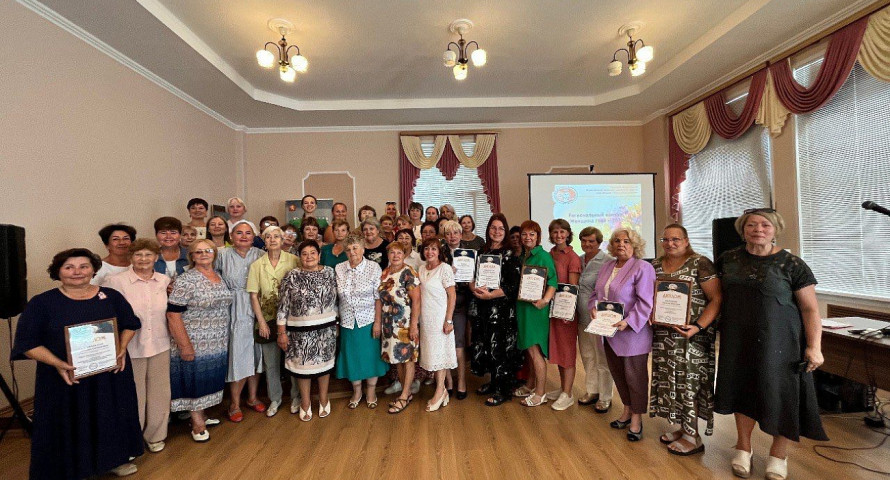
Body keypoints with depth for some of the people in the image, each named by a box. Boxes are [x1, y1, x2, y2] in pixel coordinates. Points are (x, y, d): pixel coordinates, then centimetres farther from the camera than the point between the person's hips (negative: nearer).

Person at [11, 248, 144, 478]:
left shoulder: (111, 296, 1)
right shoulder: (42, 302, -5)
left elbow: (129, 324, 10)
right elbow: (27, 343, -7)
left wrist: (122, 348, -7)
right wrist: (58, 364, -21)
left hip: (110, 375, 2)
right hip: (64, 378, -2)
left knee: (111, 418, 15)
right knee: (68, 424, 10)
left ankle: (114, 458, 35)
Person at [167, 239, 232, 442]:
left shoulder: (219, 277, 7)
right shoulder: (186, 281, -15)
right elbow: (173, 314, -17)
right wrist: (185, 345, -18)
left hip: (217, 344, 7)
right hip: (195, 344, -6)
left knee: (209, 380, 17)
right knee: (194, 381, 6)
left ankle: (201, 415, 35)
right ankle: (197, 424, 21)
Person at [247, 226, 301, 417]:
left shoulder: (293, 261, -5)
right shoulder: (256, 265, -1)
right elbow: (254, 296, 0)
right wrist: (261, 322, -5)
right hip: (267, 319, 1)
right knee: (271, 363, 12)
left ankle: (296, 396, 30)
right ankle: (275, 399, 32)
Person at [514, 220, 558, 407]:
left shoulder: (544, 256, -11)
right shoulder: (523, 257, 12)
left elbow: (553, 282, -18)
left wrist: (545, 300, -33)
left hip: (536, 307, -7)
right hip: (523, 307, 7)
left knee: (534, 350, -3)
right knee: (529, 349, 16)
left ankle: (540, 394, 10)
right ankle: (530, 386, 30)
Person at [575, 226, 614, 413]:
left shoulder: (607, 262, -13)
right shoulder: (579, 261, 10)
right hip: (582, 317, 7)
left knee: (602, 358, 5)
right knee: (587, 356, 18)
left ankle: (605, 398, 21)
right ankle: (591, 391, 34)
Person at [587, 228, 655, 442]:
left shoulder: (643, 268, -12)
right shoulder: (606, 267, 10)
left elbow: (645, 302, -18)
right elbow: (596, 293, 17)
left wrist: (628, 322, -26)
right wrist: (594, 307, -3)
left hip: (633, 332, -7)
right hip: (609, 332, 7)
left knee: (634, 374, 6)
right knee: (617, 372, 17)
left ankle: (636, 419, 22)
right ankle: (627, 410, 36)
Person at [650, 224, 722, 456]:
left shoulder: (700, 264, -8)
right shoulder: (656, 265, 9)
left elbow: (716, 299, -12)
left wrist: (698, 327, -22)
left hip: (690, 334, -6)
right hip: (663, 335, 6)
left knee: (689, 381, 2)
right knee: (670, 380, 12)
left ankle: (692, 437, 17)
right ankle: (682, 427, 29)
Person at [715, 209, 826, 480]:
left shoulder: (791, 264, -7)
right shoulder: (728, 260, 2)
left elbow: (810, 308, -6)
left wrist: (814, 346, -12)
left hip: (778, 341, -2)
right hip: (739, 340, 3)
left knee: (780, 394, 6)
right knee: (743, 390, 11)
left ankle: (778, 455, 28)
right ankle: (744, 448, 29)